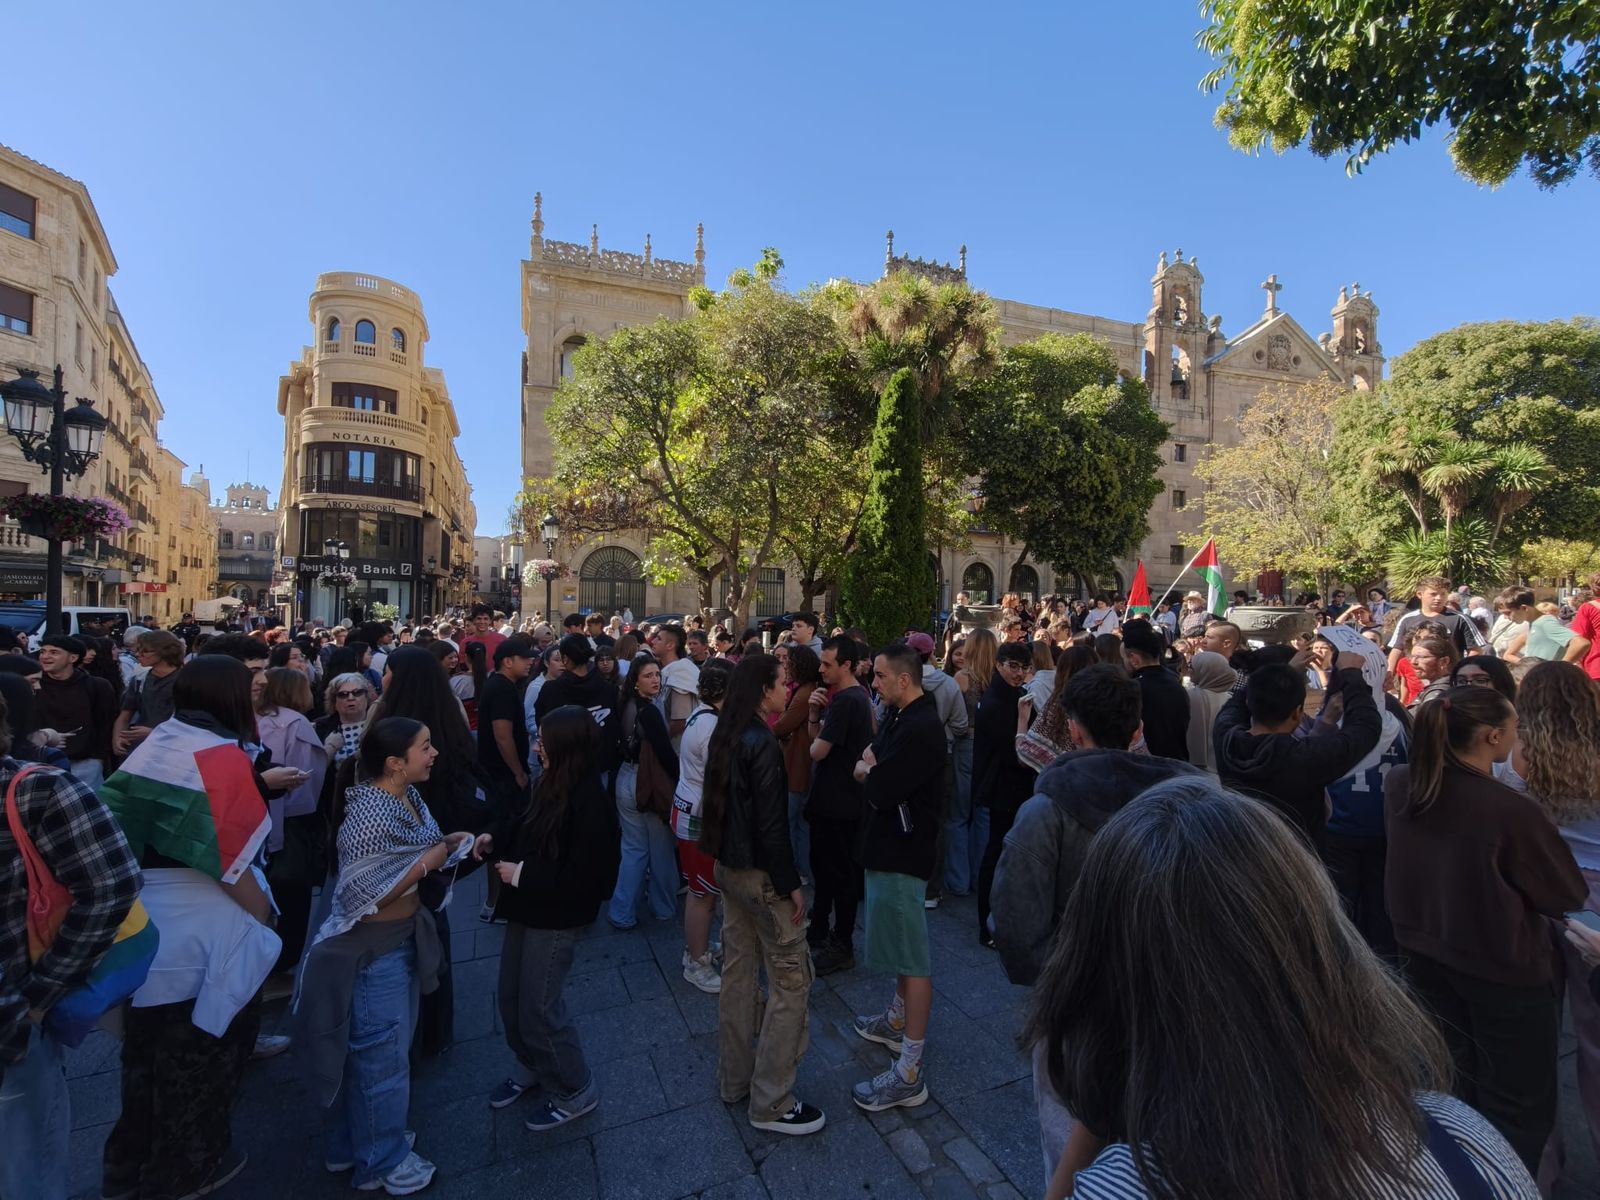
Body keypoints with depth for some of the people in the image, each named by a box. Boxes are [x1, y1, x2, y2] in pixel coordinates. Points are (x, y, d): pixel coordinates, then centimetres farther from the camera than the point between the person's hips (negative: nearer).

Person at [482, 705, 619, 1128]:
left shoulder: (590, 801, -28)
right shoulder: (552, 785, -2)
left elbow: (581, 875, -27)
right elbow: (526, 826, 16)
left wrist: (521, 874, -22)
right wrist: (495, 838, -1)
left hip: (556, 918, -8)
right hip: (528, 909, 8)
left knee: (538, 1008, 4)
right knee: (511, 998, 20)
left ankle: (575, 1091, 27)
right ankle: (532, 1068, 45)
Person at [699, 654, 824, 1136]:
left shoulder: (725, 737, 3)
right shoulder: (762, 744, -23)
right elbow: (771, 824, -23)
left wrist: (726, 856, 19)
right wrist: (791, 884, -15)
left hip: (729, 866, 9)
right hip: (760, 873, -9)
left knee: (737, 970, 19)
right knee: (791, 979, 4)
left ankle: (734, 1080, 35)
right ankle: (771, 1103, 15)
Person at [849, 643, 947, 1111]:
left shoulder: (921, 728, -24)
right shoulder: (898, 716, 7)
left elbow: (880, 789, -28)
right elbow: (868, 763, 10)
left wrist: (867, 771, -7)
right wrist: (873, 767, -11)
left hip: (903, 852, -10)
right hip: (890, 844, 10)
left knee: (912, 956, -1)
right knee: (900, 944, 25)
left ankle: (910, 1073, 9)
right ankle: (898, 1019, 44)